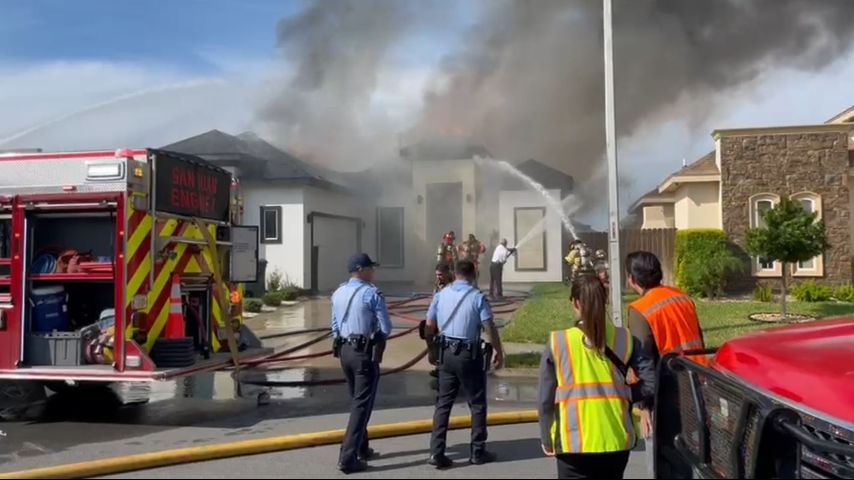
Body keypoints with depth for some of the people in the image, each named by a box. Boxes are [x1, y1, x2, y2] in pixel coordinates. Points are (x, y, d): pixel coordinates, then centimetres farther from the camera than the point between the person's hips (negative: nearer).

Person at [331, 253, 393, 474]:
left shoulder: (338, 293, 8)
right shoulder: (372, 293, -13)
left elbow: (335, 327, 13)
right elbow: (386, 328, -12)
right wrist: (377, 336, 8)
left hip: (344, 350, 7)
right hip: (365, 352, -7)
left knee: (357, 401, 20)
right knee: (362, 404, -2)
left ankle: (361, 448, 30)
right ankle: (348, 457, -5)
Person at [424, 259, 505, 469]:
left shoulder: (441, 295, 2)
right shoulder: (477, 297, -10)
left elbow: (429, 327, 6)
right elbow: (490, 328, -13)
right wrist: (499, 353, -2)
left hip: (446, 353, 4)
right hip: (469, 355, -4)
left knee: (443, 403, 10)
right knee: (477, 403, 11)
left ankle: (436, 452, 7)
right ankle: (478, 452, 18)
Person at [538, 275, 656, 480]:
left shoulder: (558, 343, -8)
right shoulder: (624, 339, -3)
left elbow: (545, 399, -5)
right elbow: (651, 382, -9)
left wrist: (547, 439, 7)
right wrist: (623, 394, 6)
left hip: (573, 442, -3)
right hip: (617, 440, 3)